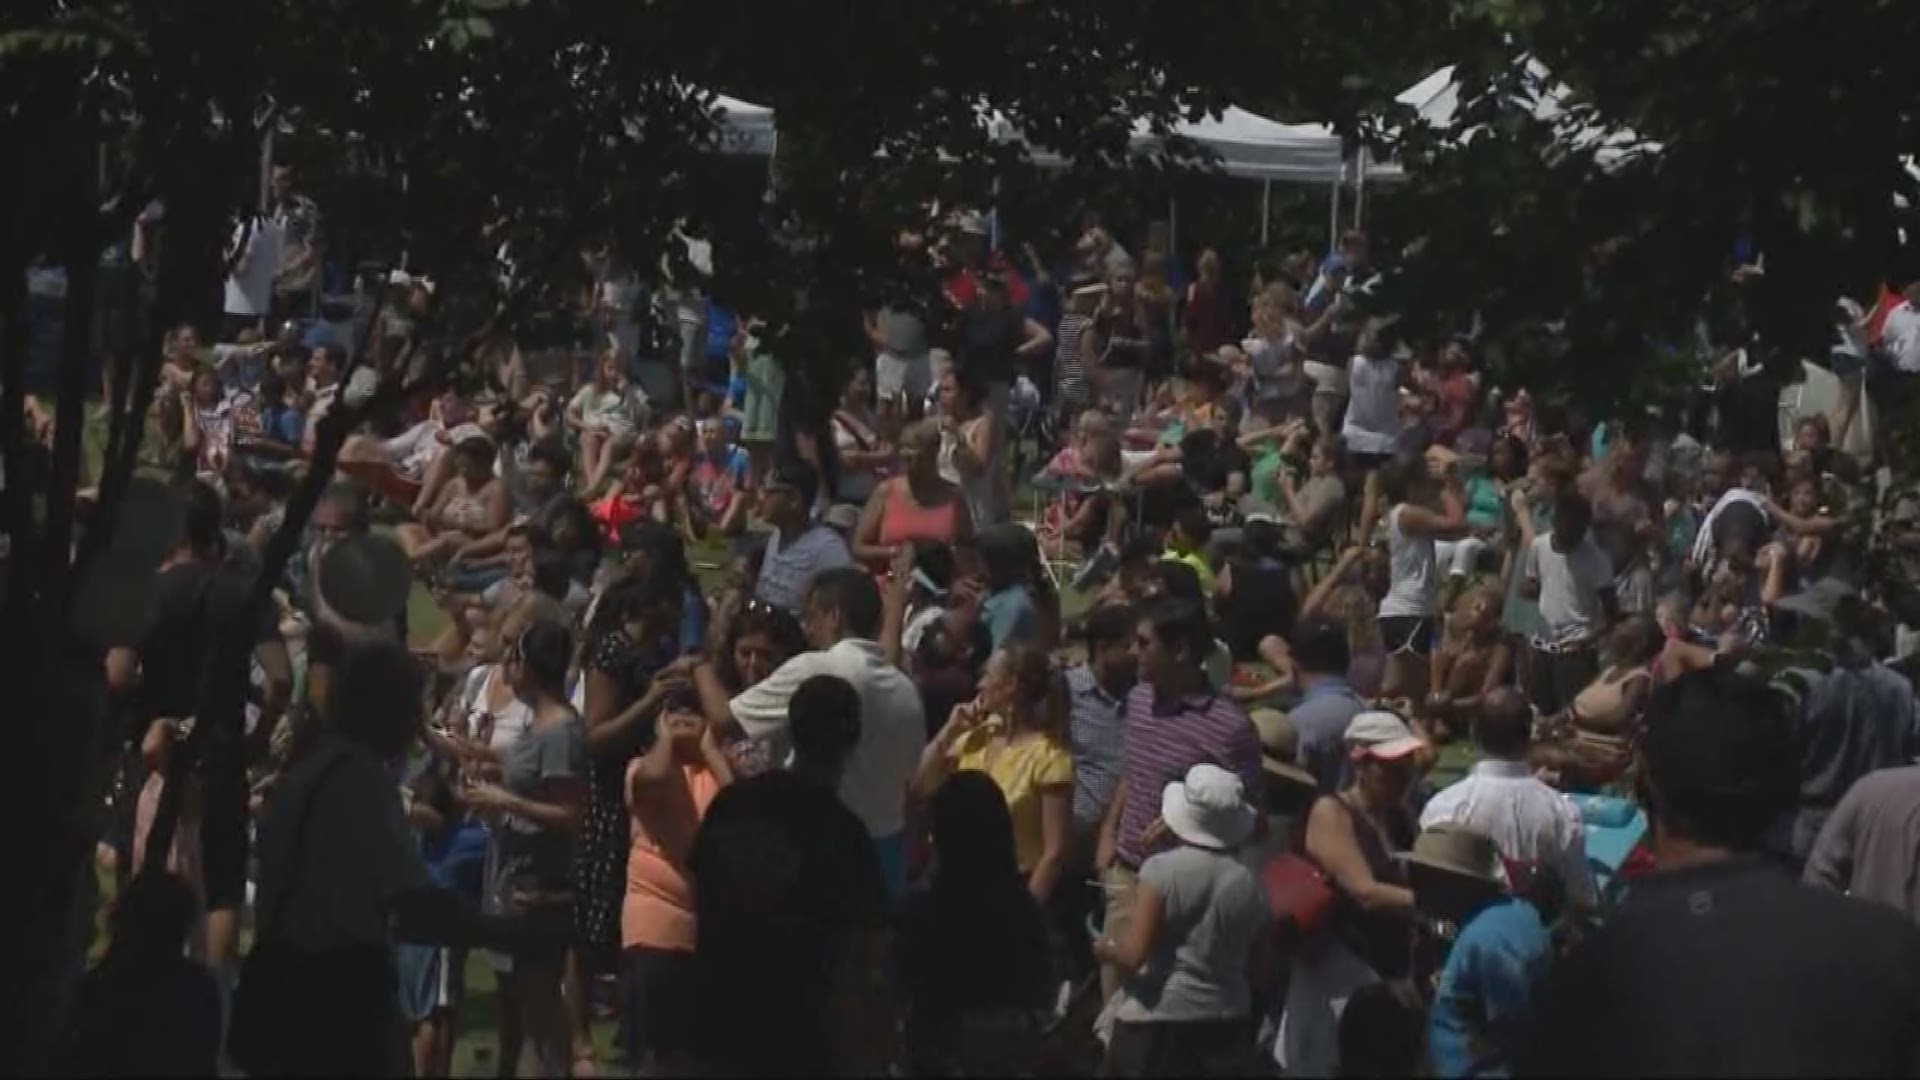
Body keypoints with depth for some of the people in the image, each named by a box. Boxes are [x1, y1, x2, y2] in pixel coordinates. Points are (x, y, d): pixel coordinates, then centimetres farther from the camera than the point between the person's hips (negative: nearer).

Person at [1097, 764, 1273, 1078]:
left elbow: (1134, 954, -16)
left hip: (1156, 1022, -4)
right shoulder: (1247, 882, 3)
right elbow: (1260, 968, 10)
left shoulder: (1161, 869, -11)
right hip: (1225, 1026, 4)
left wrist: (1104, 948, 4)